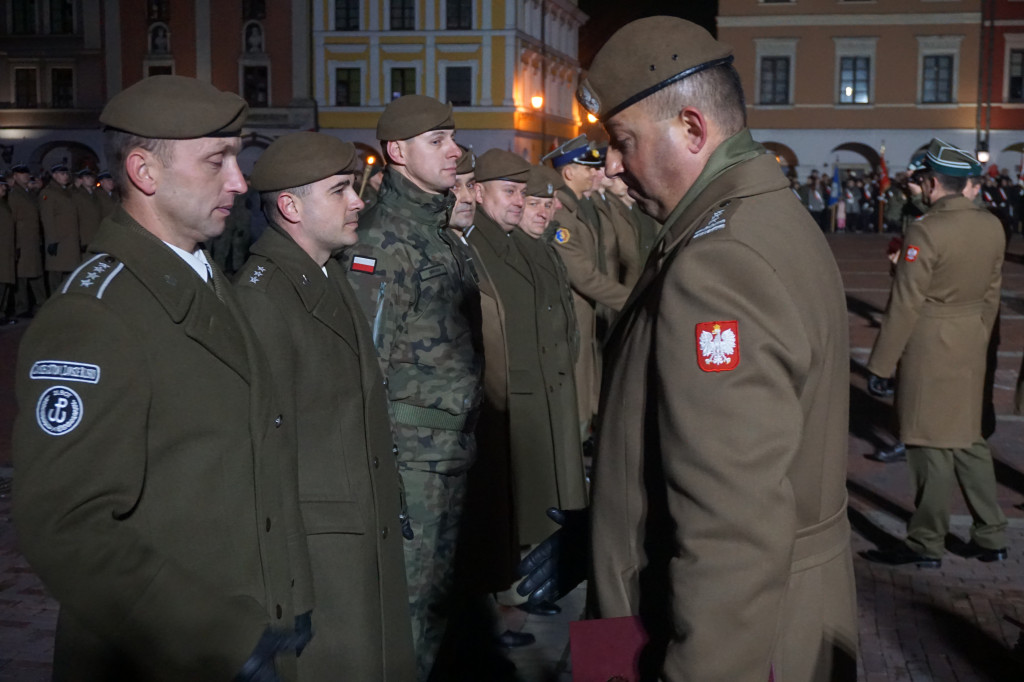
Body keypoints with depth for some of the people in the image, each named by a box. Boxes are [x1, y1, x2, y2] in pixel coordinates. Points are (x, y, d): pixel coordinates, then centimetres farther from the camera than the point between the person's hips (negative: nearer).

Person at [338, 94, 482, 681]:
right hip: (411, 456, -8)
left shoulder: (442, 230, 13)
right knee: (407, 598, 2)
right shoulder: (381, 240, -14)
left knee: (438, 593, 18)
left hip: (452, 452, 8)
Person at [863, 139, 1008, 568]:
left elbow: (905, 304, -17)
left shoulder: (926, 231, -18)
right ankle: (991, 536, 24)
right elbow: (991, 295, 12)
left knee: (933, 446, 2)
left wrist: (881, 364, -10)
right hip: (970, 347, 7)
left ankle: (926, 544, 13)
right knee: (969, 439, 17)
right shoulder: (992, 227, 4)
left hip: (929, 350, -7)